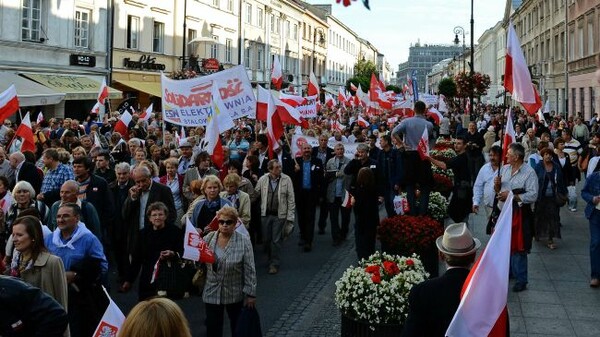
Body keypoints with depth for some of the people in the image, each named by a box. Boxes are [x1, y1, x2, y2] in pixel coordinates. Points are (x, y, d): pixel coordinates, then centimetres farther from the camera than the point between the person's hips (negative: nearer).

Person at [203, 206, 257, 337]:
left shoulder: (244, 241, -12)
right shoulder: (209, 238, -3)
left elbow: (249, 270, -9)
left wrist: (251, 294, -9)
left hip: (235, 293, -2)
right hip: (212, 292, 2)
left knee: (237, 326, 18)